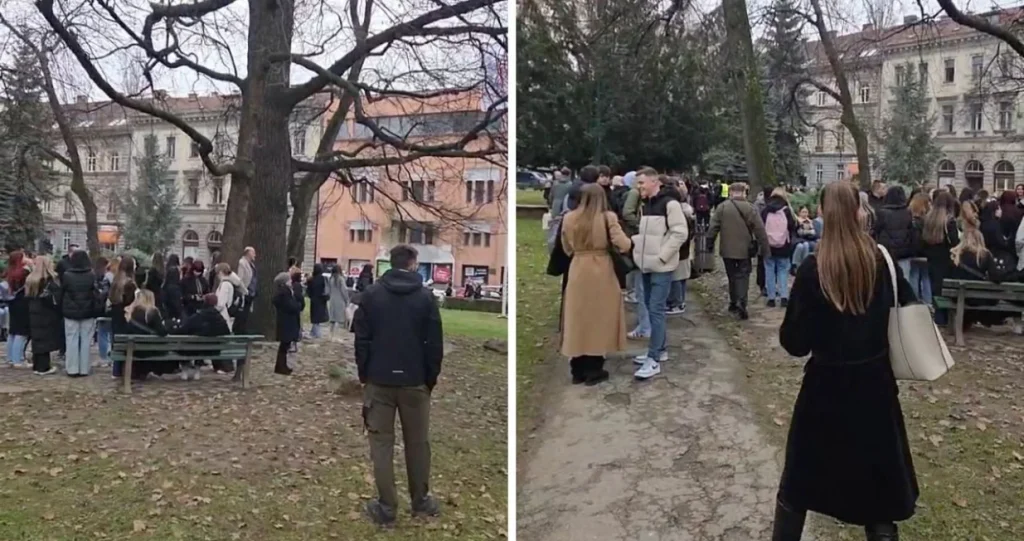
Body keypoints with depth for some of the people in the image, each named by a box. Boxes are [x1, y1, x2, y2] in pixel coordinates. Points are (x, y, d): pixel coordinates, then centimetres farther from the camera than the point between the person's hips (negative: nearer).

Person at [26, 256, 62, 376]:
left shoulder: (30, 279, 10)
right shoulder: (50, 281, -15)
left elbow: (28, 296, 14)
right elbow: (56, 298, -20)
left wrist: (34, 305, 17)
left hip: (34, 314, 7)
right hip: (47, 315, -7)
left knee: (37, 339, 13)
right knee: (45, 340, -3)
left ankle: (37, 365, 18)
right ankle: (43, 367, -1)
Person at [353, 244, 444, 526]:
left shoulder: (370, 295, 2)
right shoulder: (425, 296, -1)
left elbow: (361, 340, 0)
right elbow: (435, 343, -3)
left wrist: (364, 375, 8)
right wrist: (431, 378, 6)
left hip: (379, 381, 0)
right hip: (414, 381, 0)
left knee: (381, 443, 5)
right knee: (417, 442, 12)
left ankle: (386, 506, 6)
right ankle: (421, 500, 21)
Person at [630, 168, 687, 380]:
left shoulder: (670, 203, -13)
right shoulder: (646, 205, 13)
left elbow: (680, 233, -17)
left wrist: (661, 255, -18)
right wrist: (635, 243, 5)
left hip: (662, 267, -8)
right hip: (647, 266, 9)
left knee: (656, 310, -9)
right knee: (651, 308, 14)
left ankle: (653, 359, -7)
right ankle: (659, 350, 26)